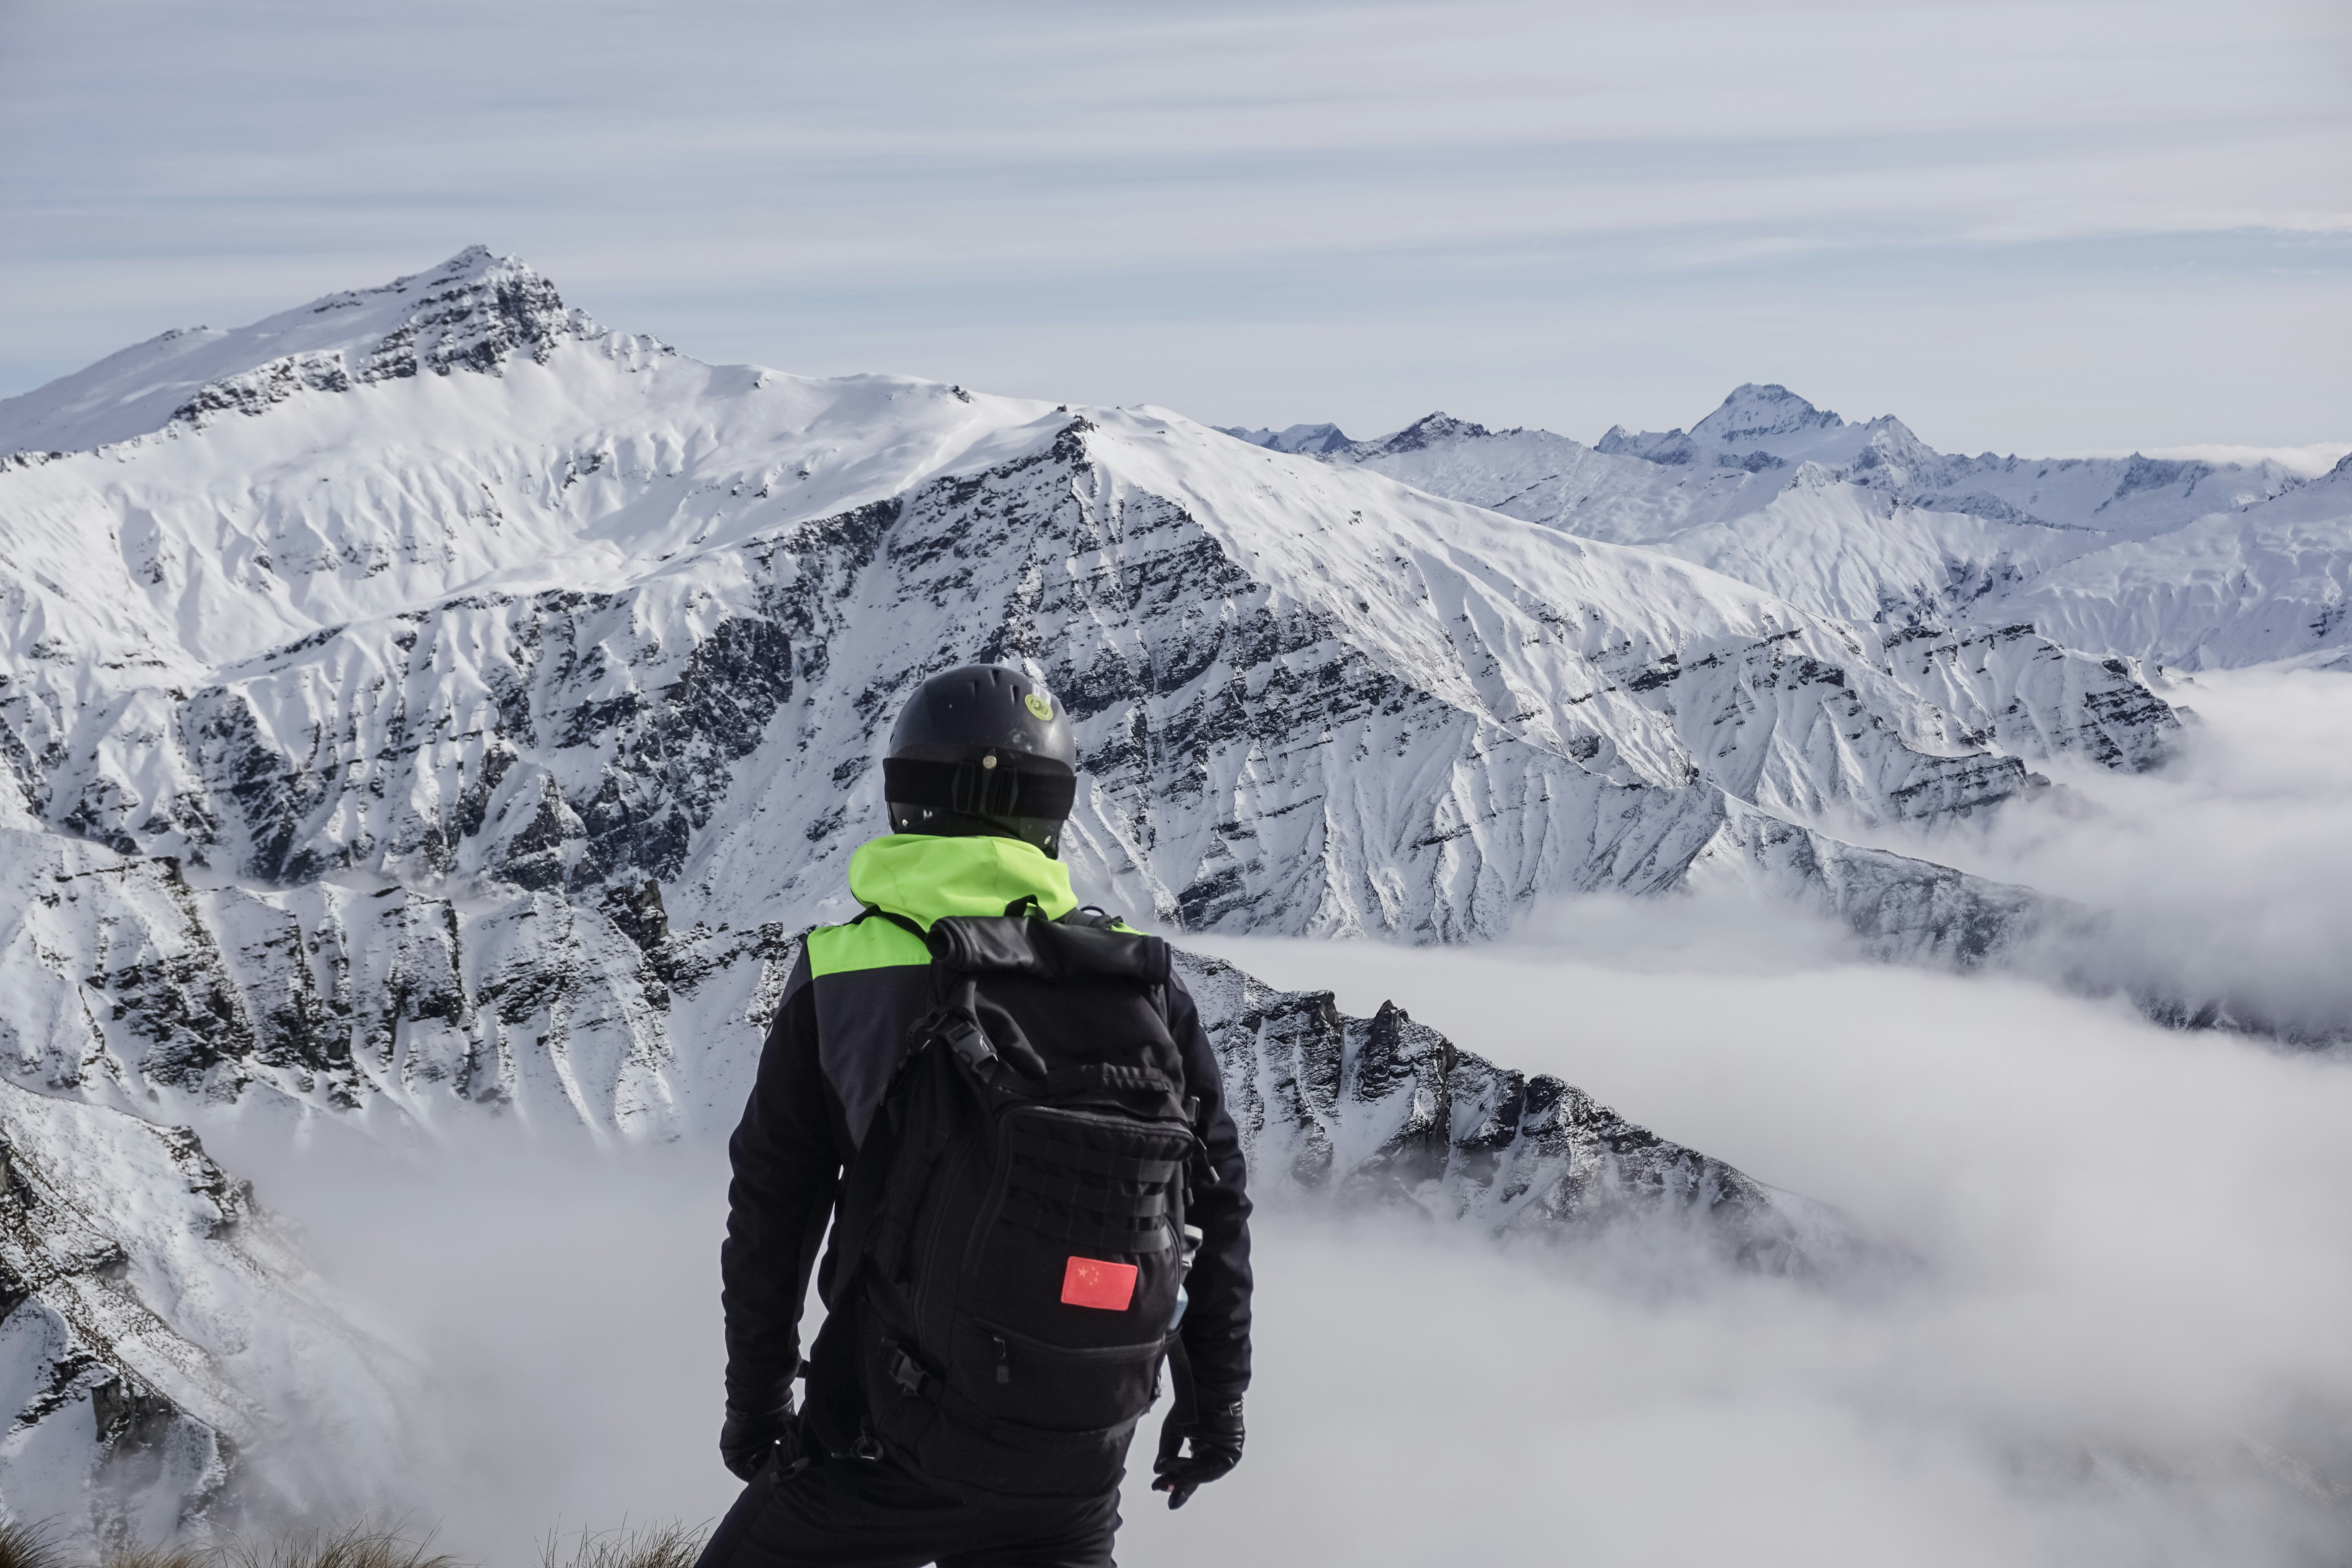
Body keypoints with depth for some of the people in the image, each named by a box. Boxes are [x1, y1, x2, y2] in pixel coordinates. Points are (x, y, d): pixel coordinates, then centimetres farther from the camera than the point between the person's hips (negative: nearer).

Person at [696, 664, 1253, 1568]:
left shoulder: (839, 977, -4)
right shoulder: (1142, 979, 0)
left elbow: (770, 1216, 1)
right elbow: (1216, 1206, 5)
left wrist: (755, 1403, 14)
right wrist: (1216, 1398, 17)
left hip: (892, 1436, -2)